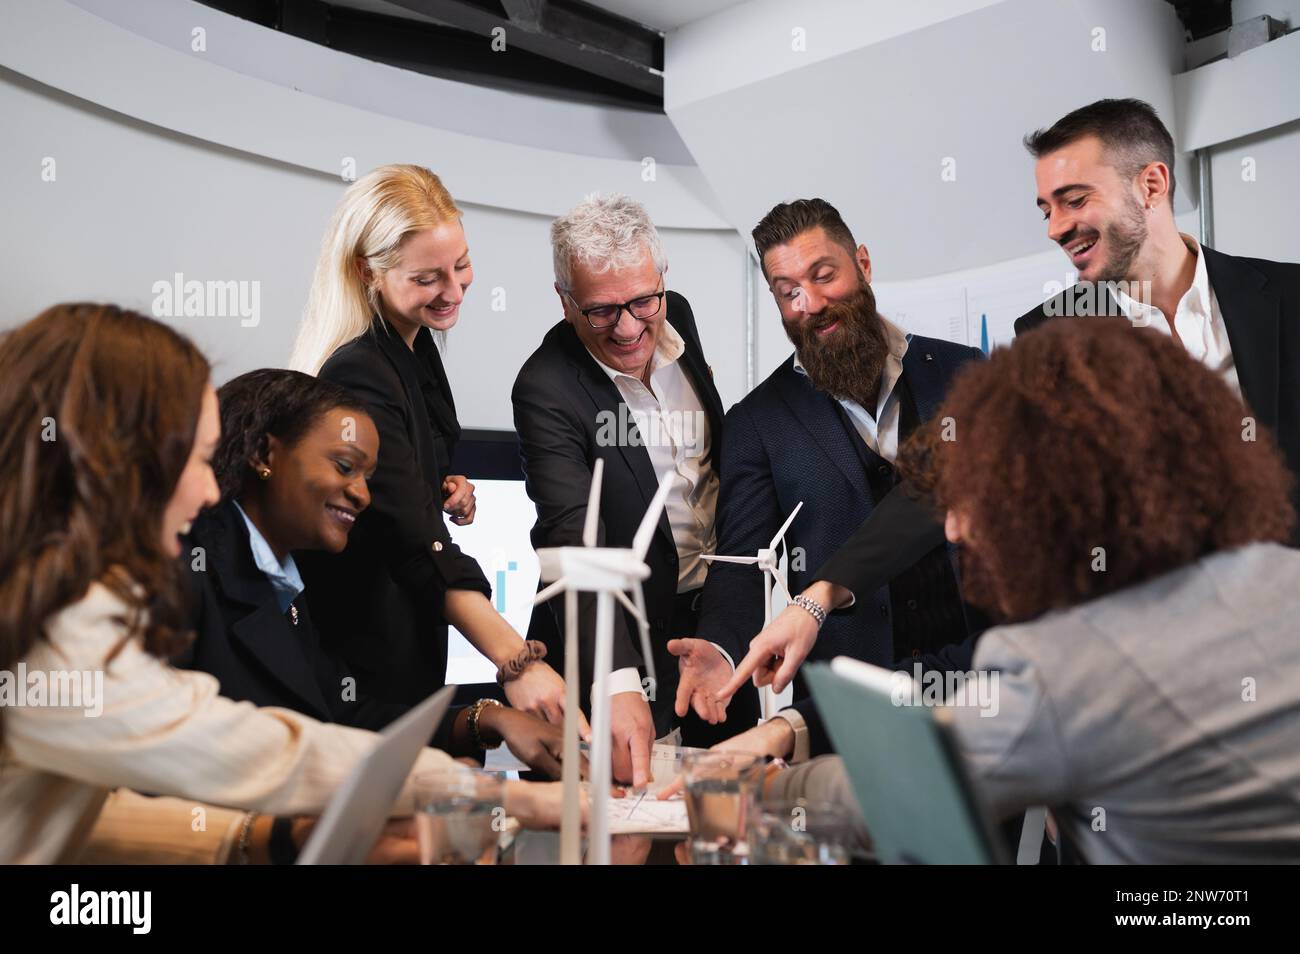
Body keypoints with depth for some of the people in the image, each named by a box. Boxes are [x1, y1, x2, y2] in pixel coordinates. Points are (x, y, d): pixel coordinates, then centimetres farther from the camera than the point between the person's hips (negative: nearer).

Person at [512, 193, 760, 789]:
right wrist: (619, 683, -48)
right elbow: (574, 541, -35)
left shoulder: (676, 316, -4)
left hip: (716, 613, 6)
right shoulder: (547, 389, -24)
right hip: (622, 640, -6)